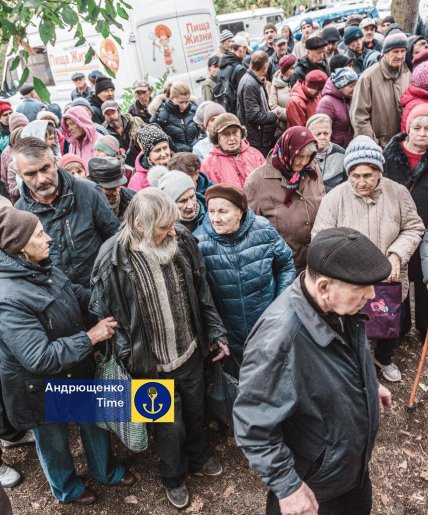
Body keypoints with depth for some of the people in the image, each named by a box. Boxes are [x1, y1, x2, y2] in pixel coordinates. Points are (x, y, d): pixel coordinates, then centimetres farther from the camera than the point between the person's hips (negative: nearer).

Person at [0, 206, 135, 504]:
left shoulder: (42, 268, -8)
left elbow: (78, 295, 9)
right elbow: (39, 357, -34)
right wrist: (91, 337, -29)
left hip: (78, 371, 7)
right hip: (42, 387, -7)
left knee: (95, 422, 26)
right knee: (54, 441, 22)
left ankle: (107, 470, 54)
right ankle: (66, 488, 53)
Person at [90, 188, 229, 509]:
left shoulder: (182, 241, -11)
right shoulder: (113, 261, -23)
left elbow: (202, 293, 0)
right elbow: (104, 316, -11)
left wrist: (216, 333, 5)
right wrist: (119, 364, -8)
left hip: (191, 352, 4)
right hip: (152, 364, -3)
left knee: (196, 411, 26)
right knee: (169, 425, 16)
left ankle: (198, 459, 57)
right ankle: (173, 478, 48)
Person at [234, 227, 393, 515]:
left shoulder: (340, 308, -14)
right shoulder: (279, 337, -40)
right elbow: (253, 425, -32)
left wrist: (369, 386, 19)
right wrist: (287, 487, -25)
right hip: (312, 483, -7)